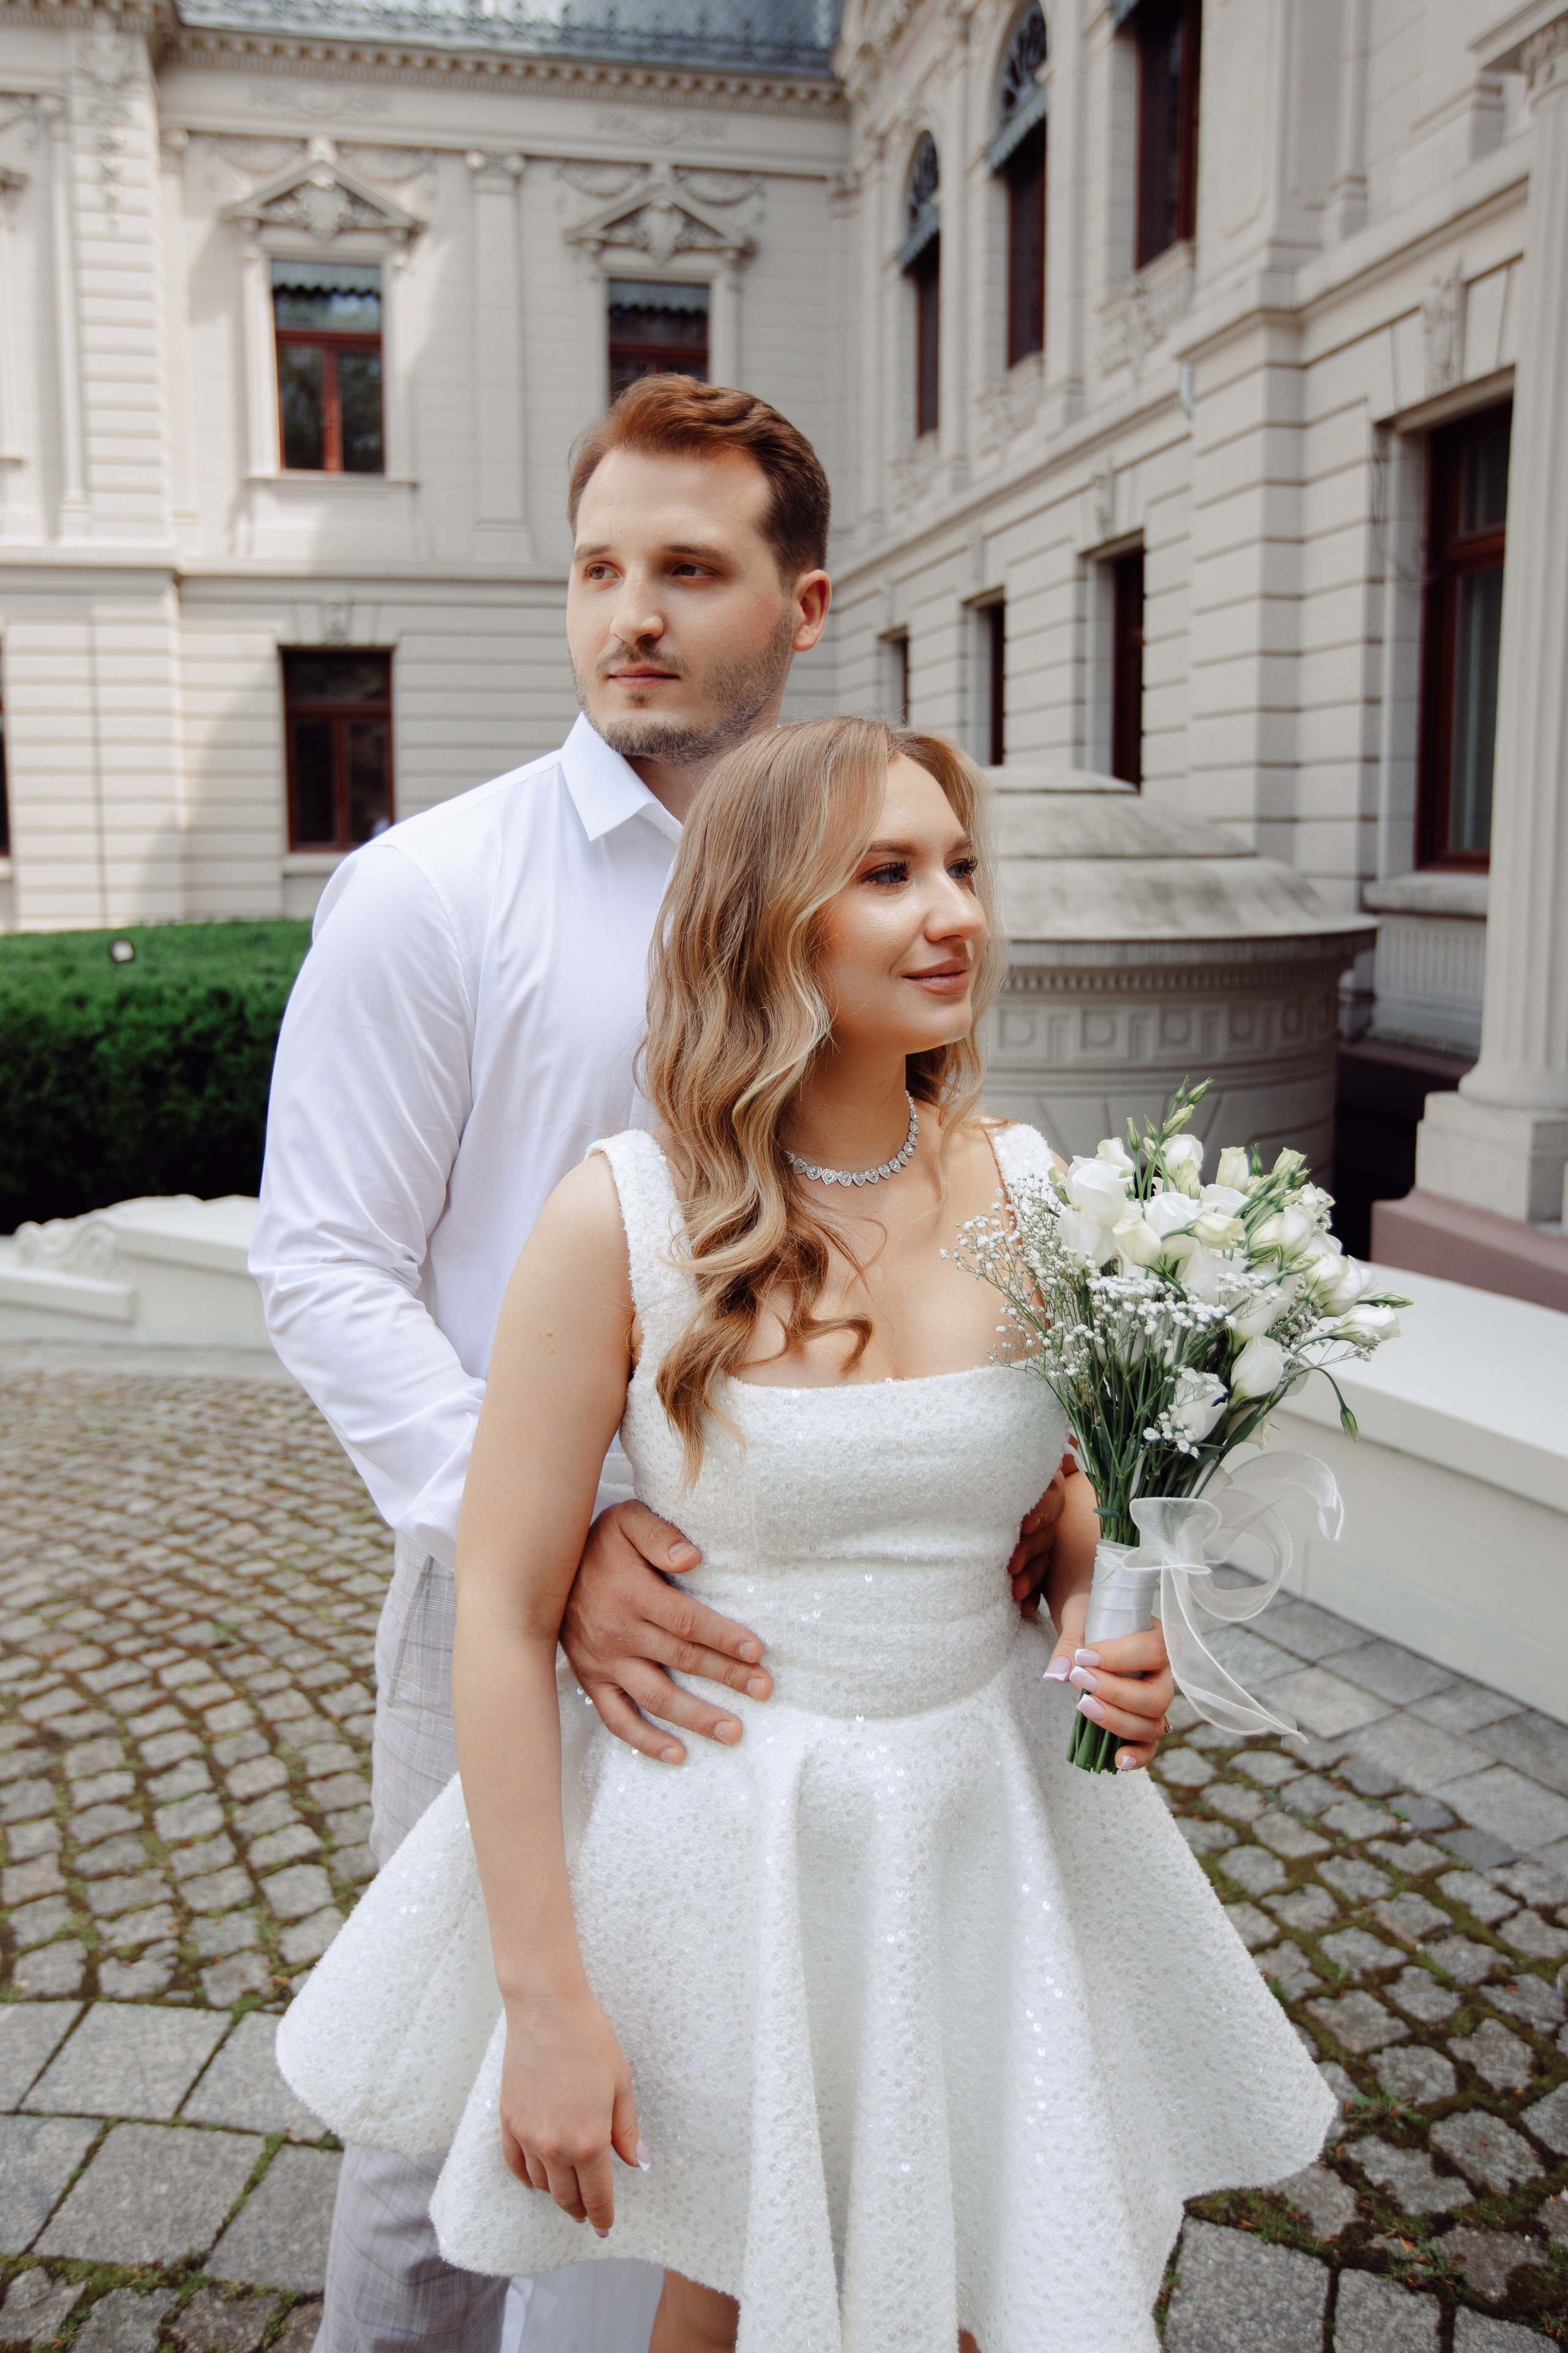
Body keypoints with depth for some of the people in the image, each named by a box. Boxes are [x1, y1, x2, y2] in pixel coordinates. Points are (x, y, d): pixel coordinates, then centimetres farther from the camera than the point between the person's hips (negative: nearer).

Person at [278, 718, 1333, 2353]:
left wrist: (1104, 1626, -10)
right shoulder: (621, 1216, -19)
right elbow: (504, 1616, -14)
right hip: (724, 1832, -3)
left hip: (988, 1826, 4)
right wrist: (545, 2000, -12)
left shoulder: (1021, 1185, -6)